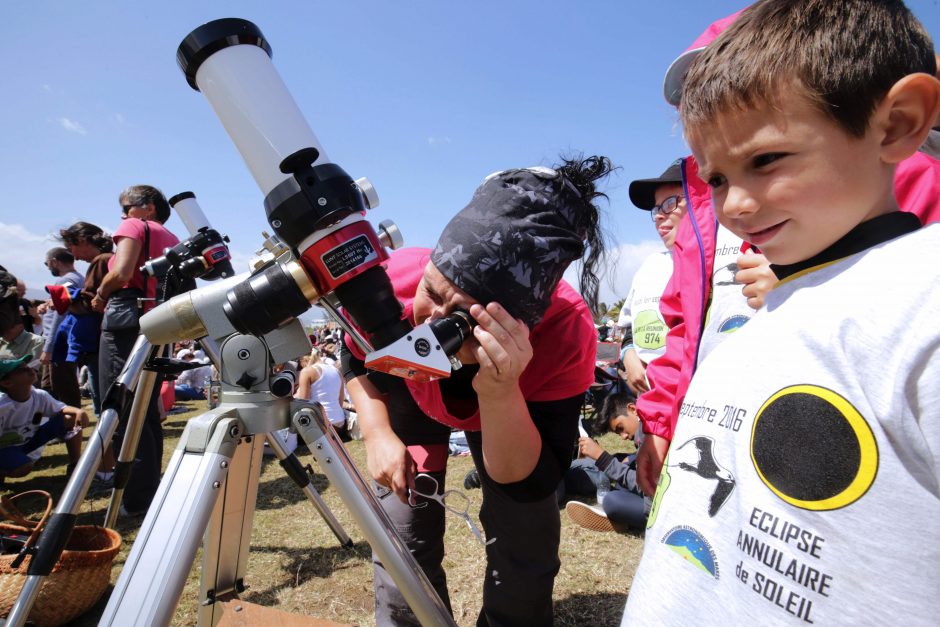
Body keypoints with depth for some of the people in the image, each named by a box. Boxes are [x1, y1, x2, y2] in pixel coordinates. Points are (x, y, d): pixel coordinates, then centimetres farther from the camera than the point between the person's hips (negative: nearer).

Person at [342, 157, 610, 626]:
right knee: (404, 538, -2)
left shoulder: (569, 334, -39)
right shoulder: (394, 283, -35)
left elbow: (529, 484, -33)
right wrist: (378, 434, -22)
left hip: (513, 411, 0)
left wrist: (499, 395, -51)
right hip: (411, 392, 1)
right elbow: (357, 361, -9)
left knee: (525, 545, -2)